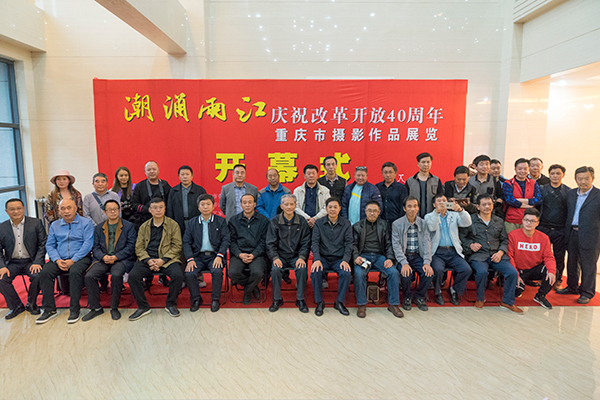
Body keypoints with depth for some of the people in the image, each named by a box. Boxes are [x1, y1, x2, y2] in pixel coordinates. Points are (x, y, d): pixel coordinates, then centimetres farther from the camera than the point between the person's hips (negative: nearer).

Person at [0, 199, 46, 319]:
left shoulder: (36, 223, -1)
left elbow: (43, 245, -3)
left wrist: (37, 263, -15)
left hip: (31, 261, -2)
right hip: (12, 263, 3)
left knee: (37, 276, -29)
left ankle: (31, 304, -1)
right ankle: (16, 306, 1)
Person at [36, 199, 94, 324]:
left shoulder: (86, 223, 3)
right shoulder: (55, 225, 17)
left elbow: (88, 243, -7)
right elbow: (50, 245, 12)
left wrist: (73, 260, -16)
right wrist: (57, 260, -8)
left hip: (80, 258, -4)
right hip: (60, 259, 4)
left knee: (75, 271, -34)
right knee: (45, 272, -23)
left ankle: (74, 310, -25)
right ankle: (49, 309, -13)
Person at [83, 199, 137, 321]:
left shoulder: (128, 226, 7)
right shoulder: (99, 228, 19)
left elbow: (131, 246, -2)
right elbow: (95, 247, 11)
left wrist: (115, 257, -14)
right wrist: (103, 257, -11)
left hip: (121, 259, -4)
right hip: (103, 260, 4)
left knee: (116, 275, -33)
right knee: (89, 276, -22)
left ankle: (114, 308, -13)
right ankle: (96, 308, -4)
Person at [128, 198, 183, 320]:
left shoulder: (173, 225, 6)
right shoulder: (144, 227, 14)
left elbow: (176, 246, 0)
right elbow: (139, 247, 9)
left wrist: (163, 260, -13)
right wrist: (148, 260, -10)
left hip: (167, 259, -2)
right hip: (147, 259, 2)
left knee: (178, 275, -29)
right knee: (133, 275, -24)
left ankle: (171, 305, -4)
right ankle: (143, 307, -5)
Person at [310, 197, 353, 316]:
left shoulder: (346, 224, 6)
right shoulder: (319, 223, 5)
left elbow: (349, 243, 1)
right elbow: (315, 242, -3)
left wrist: (345, 260, -15)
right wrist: (317, 259, -19)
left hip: (339, 258, 0)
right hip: (323, 257, 0)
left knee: (347, 273, -29)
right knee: (315, 272, -29)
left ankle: (339, 302, -6)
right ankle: (319, 302, -7)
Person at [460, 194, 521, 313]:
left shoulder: (499, 221, 18)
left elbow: (505, 240, 18)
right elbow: (462, 237, 8)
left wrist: (500, 252, 1)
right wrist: (470, 245, -11)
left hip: (496, 255, 4)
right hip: (478, 255, -3)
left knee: (513, 272, -21)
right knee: (482, 271, -34)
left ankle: (507, 302, 1)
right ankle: (480, 299, -5)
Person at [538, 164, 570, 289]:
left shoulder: (569, 192, 5)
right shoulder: (541, 189, 4)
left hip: (561, 230, 0)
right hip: (544, 228, 0)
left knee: (559, 257, 7)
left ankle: (557, 281, 22)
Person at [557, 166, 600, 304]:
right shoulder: (571, 193, 10)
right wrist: (567, 232, 10)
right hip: (572, 234, 5)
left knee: (588, 265, 5)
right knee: (572, 263, 17)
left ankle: (586, 292, 19)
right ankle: (572, 287, 33)